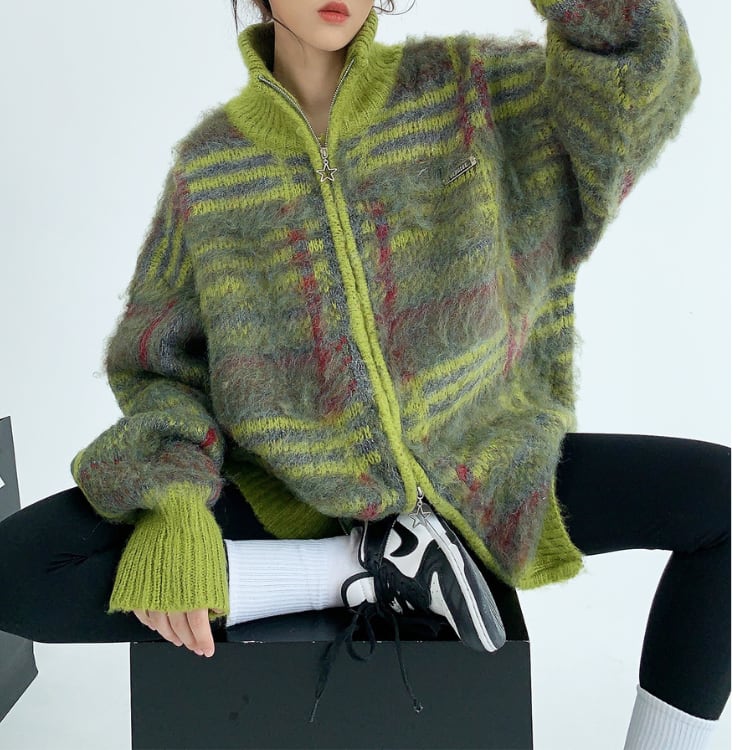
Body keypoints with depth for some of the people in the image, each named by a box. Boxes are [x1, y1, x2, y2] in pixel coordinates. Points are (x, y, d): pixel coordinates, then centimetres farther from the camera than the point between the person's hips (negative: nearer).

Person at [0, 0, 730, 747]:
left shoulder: (463, 86, -3)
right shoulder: (210, 161, -3)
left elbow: (638, 71, -18)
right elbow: (161, 365, 0)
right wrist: (172, 510, -18)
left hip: (470, 474, 1)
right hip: (293, 495, 0)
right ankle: (372, 564, -14)